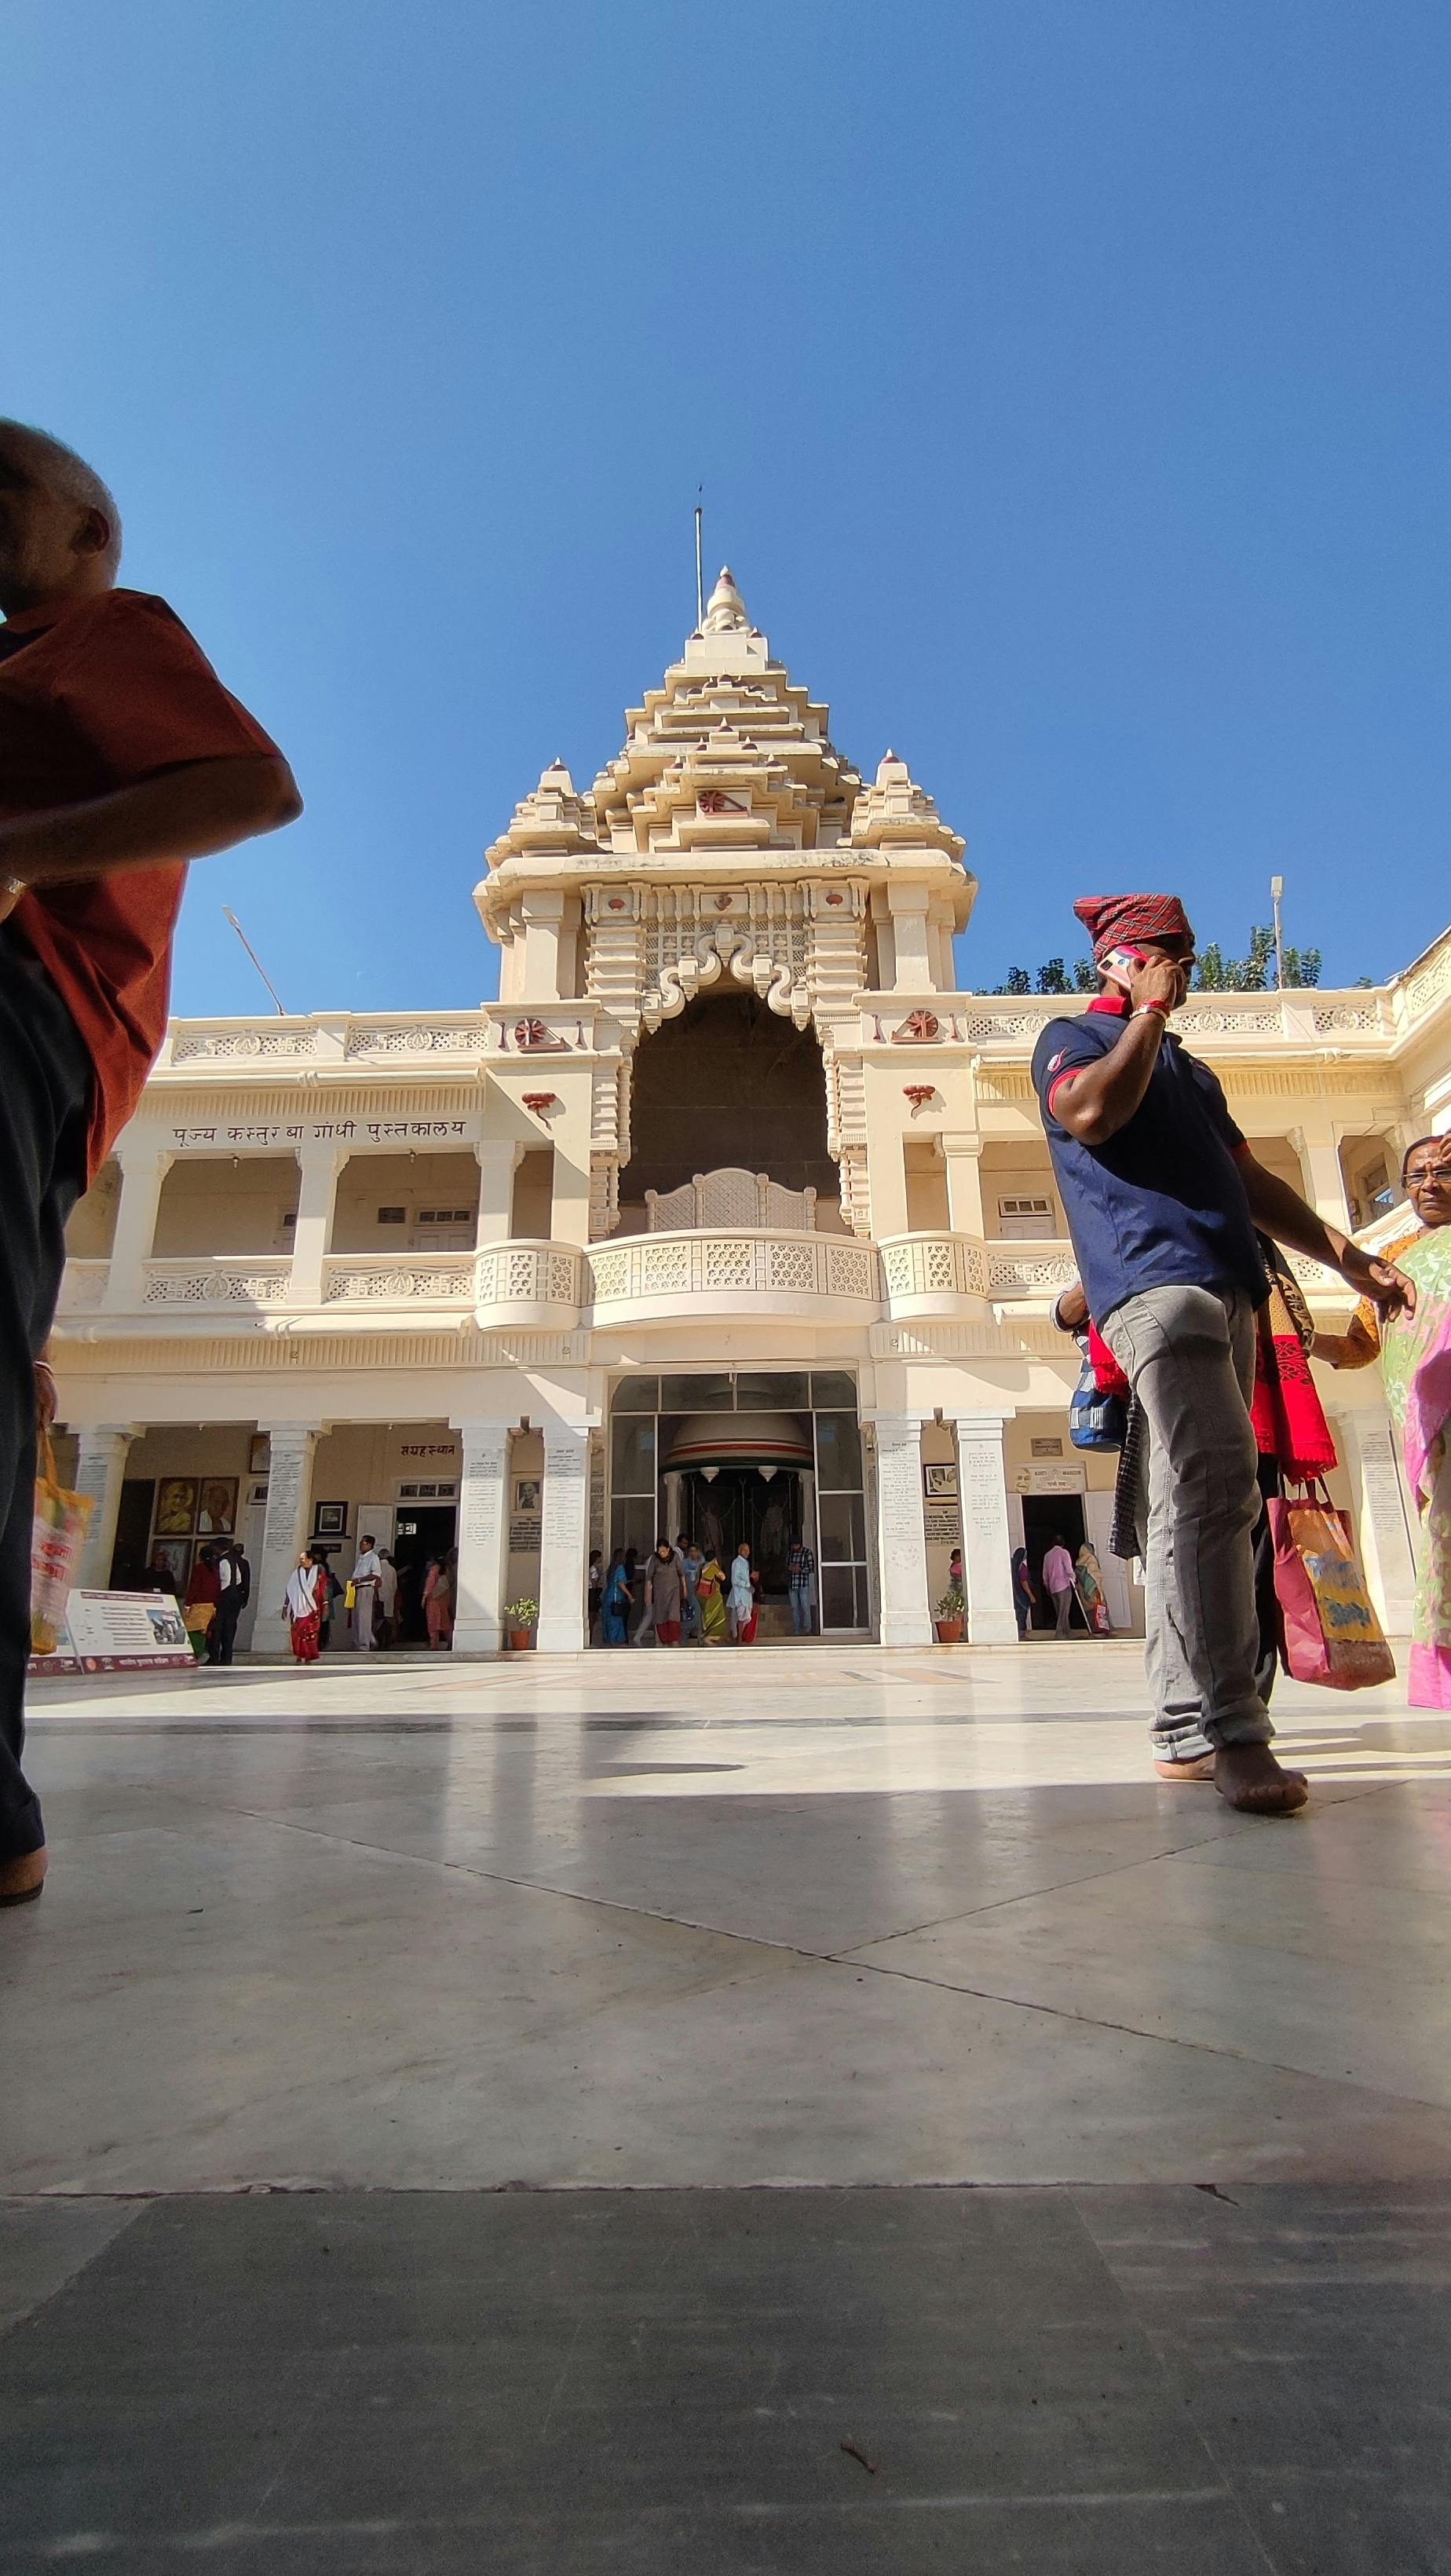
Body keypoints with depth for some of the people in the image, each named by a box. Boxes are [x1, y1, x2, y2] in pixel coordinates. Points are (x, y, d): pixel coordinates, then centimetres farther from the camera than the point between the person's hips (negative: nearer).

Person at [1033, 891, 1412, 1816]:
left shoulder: (1188, 1068, 32)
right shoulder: (1072, 1037, 10)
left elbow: (1251, 1178, 30)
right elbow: (1091, 1113, -14)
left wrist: (1347, 1254, 21)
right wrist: (1146, 1017, -1)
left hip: (1225, 1289, 8)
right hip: (1153, 1281, -8)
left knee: (1198, 1499, 4)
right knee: (1216, 1481, -23)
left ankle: (1185, 1724, 9)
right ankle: (1230, 1728, -23)